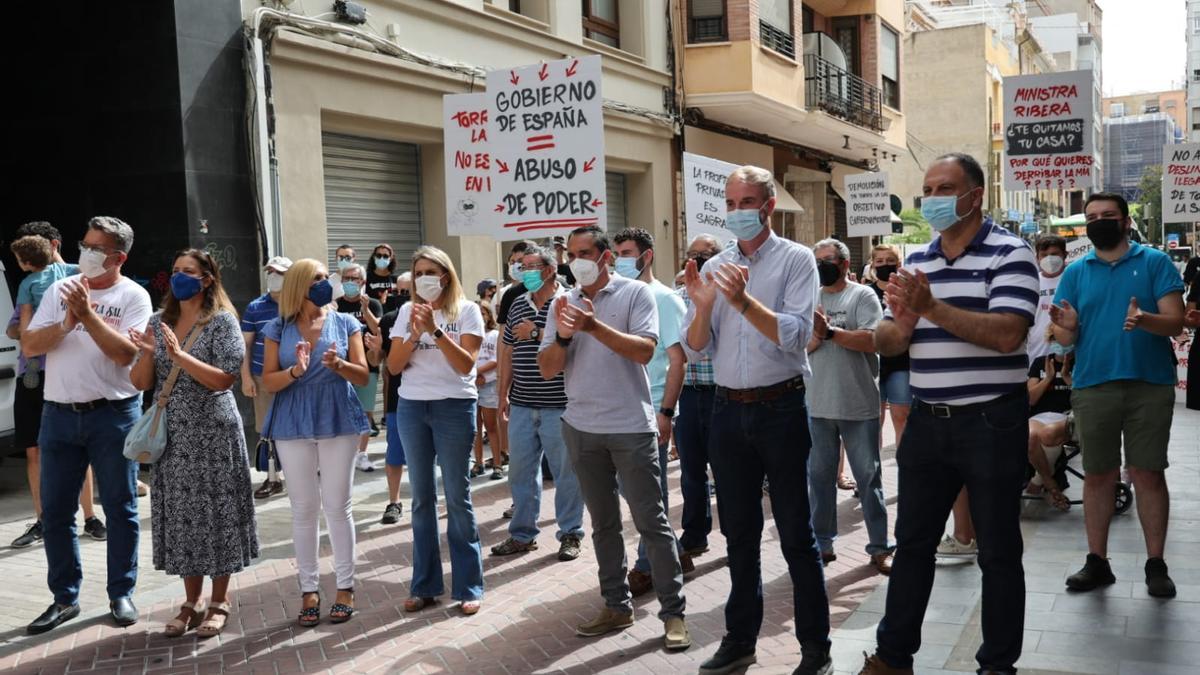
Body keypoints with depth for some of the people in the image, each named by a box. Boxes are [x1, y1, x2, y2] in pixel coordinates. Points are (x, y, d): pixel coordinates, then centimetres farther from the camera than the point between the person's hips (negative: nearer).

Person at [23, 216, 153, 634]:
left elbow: (125, 352, -16)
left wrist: (88, 313, -19)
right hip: (59, 414, 4)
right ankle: (65, 598, 20)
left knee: (120, 508, 5)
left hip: (113, 414, -4)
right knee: (55, 511, 7)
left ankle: (121, 594, 17)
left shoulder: (133, 296, -3)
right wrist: (67, 323, -13)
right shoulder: (59, 290, 8)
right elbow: (28, 346, 2)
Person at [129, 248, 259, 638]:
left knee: (214, 514, 1)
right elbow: (140, 383, 7)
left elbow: (224, 379, -15)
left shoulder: (222, 321, -6)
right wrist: (147, 353, -13)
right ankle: (191, 602, 20)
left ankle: (219, 601, 15)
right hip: (172, 435, 5)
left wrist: (179, 355, -23)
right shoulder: (158, 323, 9)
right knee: (181, 516, 8)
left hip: (212, 434, -5)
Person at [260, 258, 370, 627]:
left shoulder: (345, 323, 4)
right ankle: (309, 589, 15)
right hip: (293, 426, 1)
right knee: (303, 510, 6)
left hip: (338, 422, 0)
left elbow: (363, 376, 2)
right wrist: (295, 371, -19)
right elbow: (268, 381, 0)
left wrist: (338, 365, -18)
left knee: (337, 507, 3)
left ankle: (345, 586, 14)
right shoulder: (279, 329, 4)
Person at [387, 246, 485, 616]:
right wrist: (415, 334, -13)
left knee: (457, 496, -1)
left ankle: (468, 586, 8)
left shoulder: (466, 310, -2)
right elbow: (393, 366, 2)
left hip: (455, 407, -3)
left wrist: (435, 329, -20)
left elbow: (466, 364, -12)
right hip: (411, 407, 4)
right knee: (421, 497, 8)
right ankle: (424, 584, 17)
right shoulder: (407, 311, 8)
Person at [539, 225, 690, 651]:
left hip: (631, 427, -5)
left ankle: (673, 612, 6)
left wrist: (595, 326, -26)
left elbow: (645, 350, -17)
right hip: (581, 428, 5)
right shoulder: (563, 304, 8)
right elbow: (547, 369, 4)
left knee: (651, 521, -1)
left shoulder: (635, 293, -5)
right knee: (603, 522, 12)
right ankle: (617, 606, 22)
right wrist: (562, 336, -16)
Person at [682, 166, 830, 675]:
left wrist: (743, 301, -26)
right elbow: (695, 349, 5)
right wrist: (703, 305, -13)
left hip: (781, 408, -4)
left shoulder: (796, 260, -4)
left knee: (796, 535, 2)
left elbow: (796, 335, -16)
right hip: (728, 410, 5)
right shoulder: (713, 268, 8)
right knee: (739, 534, 14)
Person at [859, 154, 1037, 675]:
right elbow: (884, 342, 8)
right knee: (912, 542, 13)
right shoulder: (914, 261, 10)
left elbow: (1006, 335, -22)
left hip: (991, 422, -5)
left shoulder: (1009, 253, -8)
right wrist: (901, 324, -15)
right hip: (927, 421, 5)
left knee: (998, 551, 7)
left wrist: (931, 307, -26)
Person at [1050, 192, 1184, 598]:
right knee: (1098, 475, 8)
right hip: (1092, 386, 2)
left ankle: (1155, 565, 13)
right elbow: (1067, 339, 5)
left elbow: (1175, 322, -7)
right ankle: (1097, 561, 17)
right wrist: (1066, 326, -18)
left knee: (1149, 474, 2)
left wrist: (1143, 319, -27)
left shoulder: (1155, 262, 1)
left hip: (1150, 385, -2)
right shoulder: (1076, 272, 8)